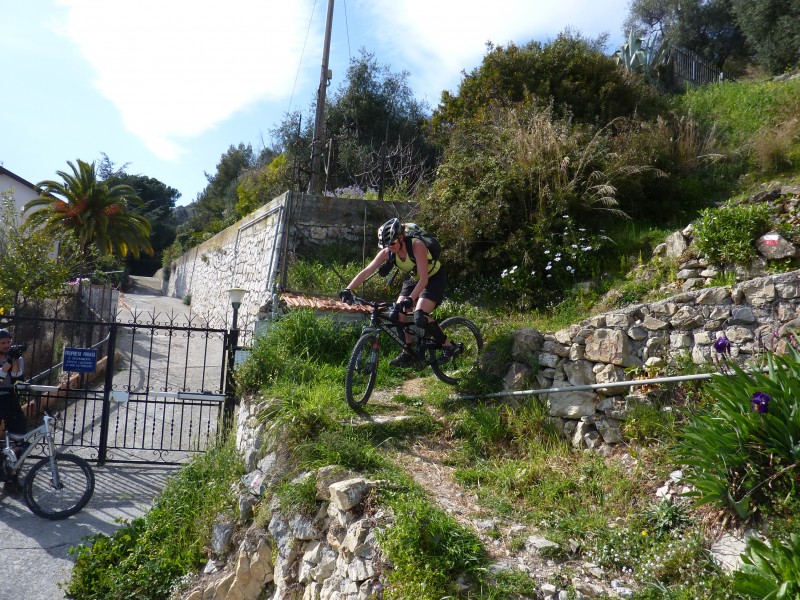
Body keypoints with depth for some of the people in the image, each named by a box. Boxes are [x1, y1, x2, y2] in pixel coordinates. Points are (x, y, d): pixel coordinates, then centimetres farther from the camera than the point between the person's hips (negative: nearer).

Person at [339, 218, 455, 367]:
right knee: (398, 313, -10)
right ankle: (407, 354, 4)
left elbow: (424, 278, -37)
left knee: (419, 316, -24)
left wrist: (409, 299, -49)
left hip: (434, 278, -6)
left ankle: (448, 346, -5)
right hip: (414, 279, 6)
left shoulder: (417, 246, -32)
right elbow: (366, 272, -17)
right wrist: (348, 290, -28)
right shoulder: (387, 252, -16)